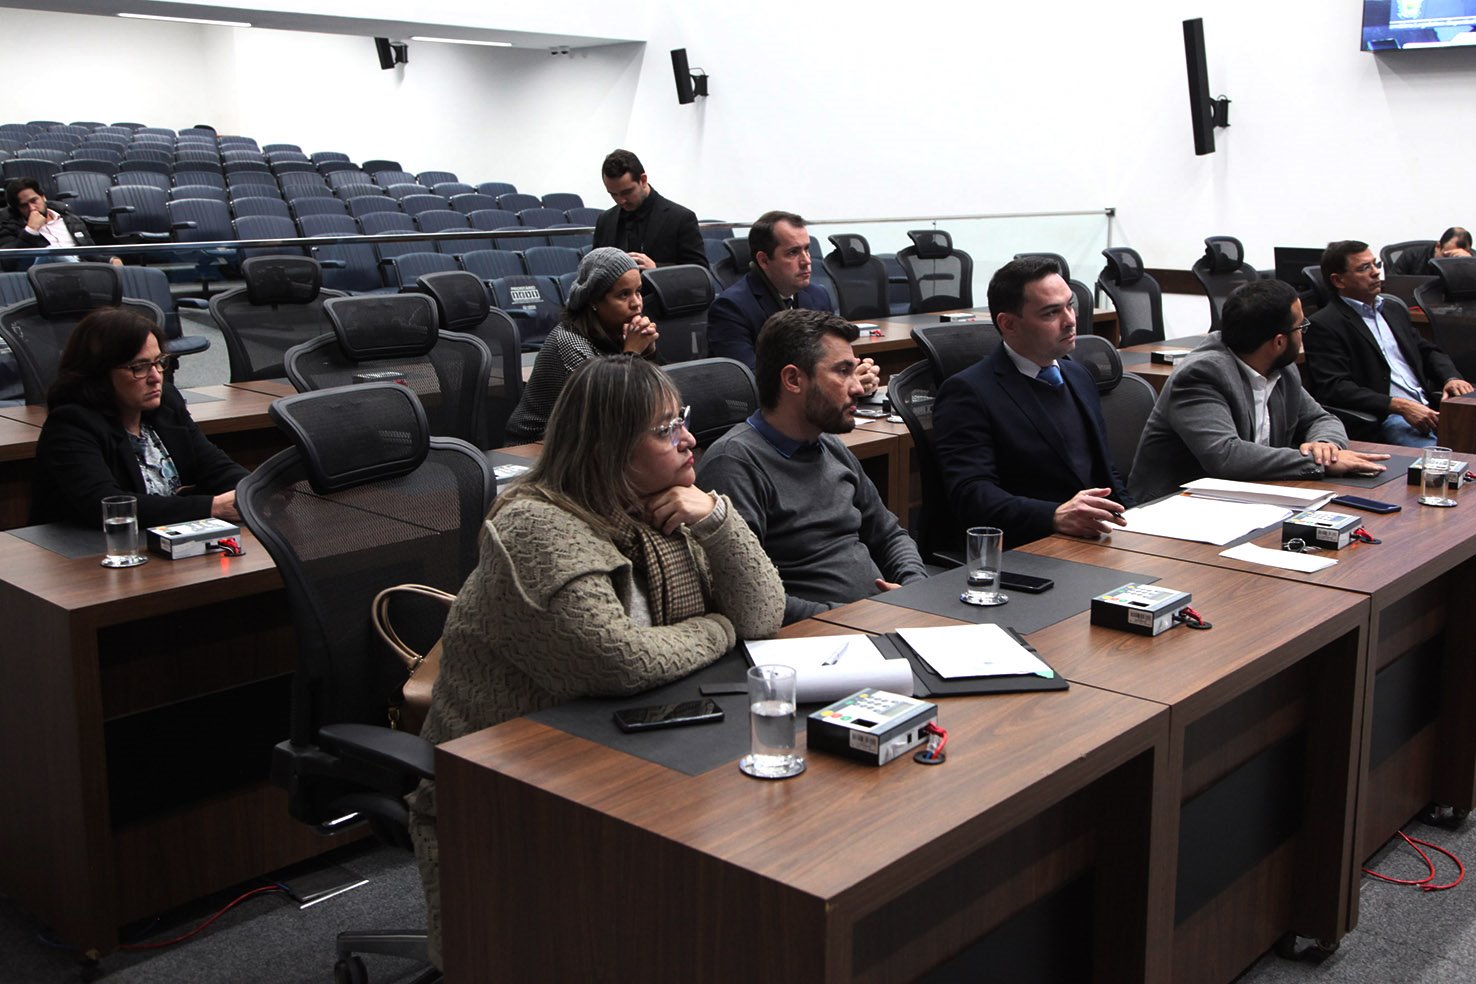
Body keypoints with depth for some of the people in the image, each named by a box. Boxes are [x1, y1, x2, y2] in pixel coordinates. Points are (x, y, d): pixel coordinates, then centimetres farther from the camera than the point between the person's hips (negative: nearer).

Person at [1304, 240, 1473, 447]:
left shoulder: (1394, 309, 23)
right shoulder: (1325, 325, -3)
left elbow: (1428, 352, 31)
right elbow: (1334, 388, -13)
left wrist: (1451, 377, 7)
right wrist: (1400, 406, -19)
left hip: (1430, 408, 8)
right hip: (1384, 419, -8)